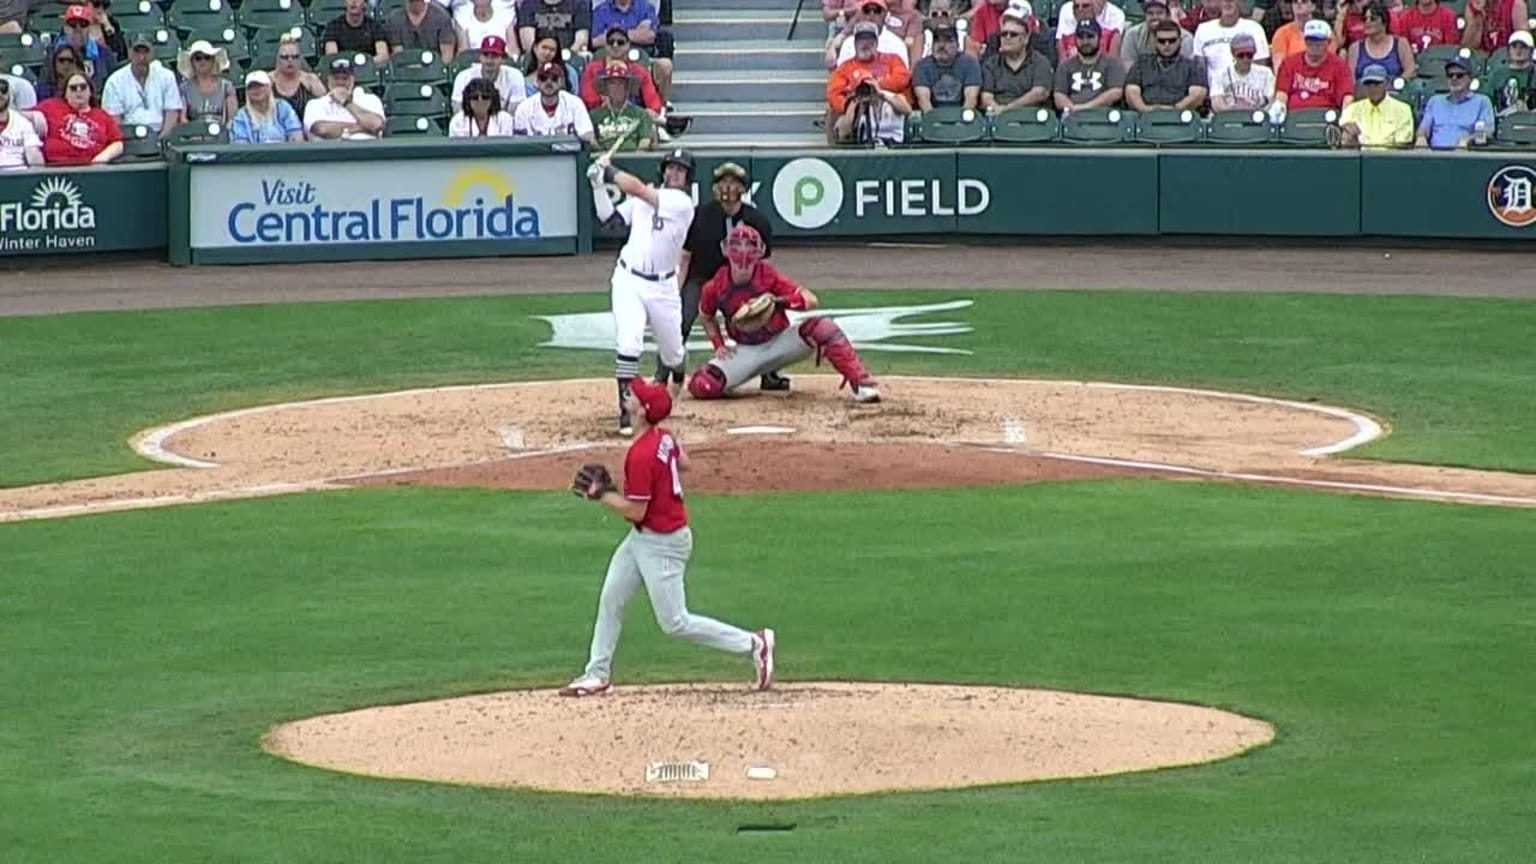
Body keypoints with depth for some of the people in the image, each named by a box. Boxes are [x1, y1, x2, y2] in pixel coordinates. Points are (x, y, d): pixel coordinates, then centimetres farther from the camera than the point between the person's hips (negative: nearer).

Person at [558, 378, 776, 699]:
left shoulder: (641, 455, -28)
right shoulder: (665, 437, 0)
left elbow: (635, 511, -24)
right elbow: (683, 465, 19)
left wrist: (600, 493, -13)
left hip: (662, 543, -10)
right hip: (641, 539, 10)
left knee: (675, 623, -1)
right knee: (610, 600, 14)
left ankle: (753, 644, 5)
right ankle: (597, 674, 24)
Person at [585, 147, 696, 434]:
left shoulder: (682, 203, -11)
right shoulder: (644, 197, 6)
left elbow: (637, 188, -19)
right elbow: (609, 218, 4)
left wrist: (606, 170, -11)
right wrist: (598, 184, -7)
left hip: (663, 286, -1)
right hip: (628, 281, 1)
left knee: (672, 354, 11)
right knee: (628, 343, -19)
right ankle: (625, 409, -13)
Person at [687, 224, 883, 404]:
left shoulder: (768, 276, -15)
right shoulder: (716, 287, -10)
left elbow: (810, 300, -18)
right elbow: (706, 317, 12)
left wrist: (779, 301, -34)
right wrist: (718, 345, -2)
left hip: (781, 342, -2)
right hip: (747, 351, 2)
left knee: (823, 327, -31)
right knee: (701, 386, -22)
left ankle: (861, 384, -27)